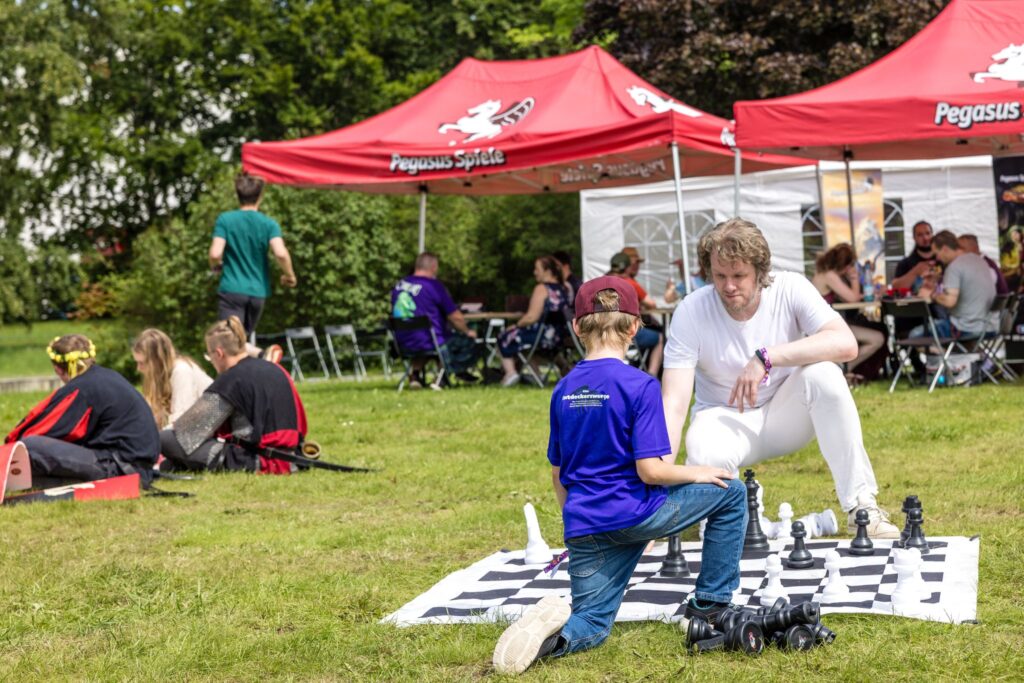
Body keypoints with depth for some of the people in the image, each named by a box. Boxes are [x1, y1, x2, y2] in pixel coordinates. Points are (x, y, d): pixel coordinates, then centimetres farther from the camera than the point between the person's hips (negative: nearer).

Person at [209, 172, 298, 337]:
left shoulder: (225, 220, -3)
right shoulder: (269, 224, 0)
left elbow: (215, 254, -11)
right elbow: (280, 253, -15)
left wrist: (216, 266, 12)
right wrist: (289, 275, 2)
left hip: (231, 290, -3)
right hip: (258, 292, 3)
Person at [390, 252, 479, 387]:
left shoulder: (399, 285, 5)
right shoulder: (434, 286, -13)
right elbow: (456, 317, -9)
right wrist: (467, 332, 11)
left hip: (404, 344, 7)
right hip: (430, 344, -7)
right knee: (467, 342, 9)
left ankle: (415, 374, 21)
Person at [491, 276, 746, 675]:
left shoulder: (564, 390, 7)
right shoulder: (639, 385, -12)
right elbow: (650, 470, -16)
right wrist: (696, 473, 3)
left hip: (583, 527, 5)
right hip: (634, 513, -5)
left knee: (591, 625, 16)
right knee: (731, 492, 16)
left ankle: (554, 633, -20)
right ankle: (710, 605, 17)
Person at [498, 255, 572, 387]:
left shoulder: (541, 288, -15)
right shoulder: (564, 289, 11)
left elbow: (532, 317, -21)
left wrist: (516, 325, -4)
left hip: (540, 336, -9)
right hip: (558, 338, 9)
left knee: (504, 338, 9)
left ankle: (511, 372, -6)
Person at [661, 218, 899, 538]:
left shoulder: (790, 289, -17)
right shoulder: (691, 312, -20)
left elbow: (846, 344, -32)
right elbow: (673, 404, -26)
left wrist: (766, 357, -37)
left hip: (787, 414, 1)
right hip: (725, 419, -1)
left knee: (823, 373, -30)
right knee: (705, 454, -36)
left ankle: (860, 506, -21)